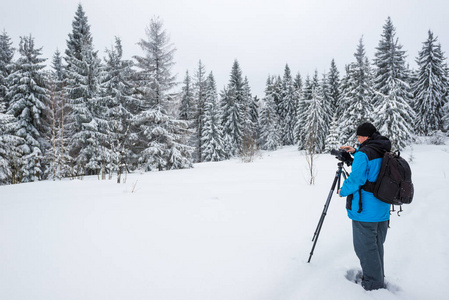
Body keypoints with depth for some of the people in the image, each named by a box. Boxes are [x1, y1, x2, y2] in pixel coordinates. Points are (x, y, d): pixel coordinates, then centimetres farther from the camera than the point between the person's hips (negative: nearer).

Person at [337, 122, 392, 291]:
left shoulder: (364, 153, -18)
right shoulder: (386, 154, 8)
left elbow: (355, 179, -21)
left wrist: (342, 191, -3)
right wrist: (355, 153, 20)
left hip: (365, 211, -9)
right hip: (383, 211, 9)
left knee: (366, 247, 3)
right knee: (377, 245, 21)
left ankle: (373, 285, 13)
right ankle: (378, 279, 34)